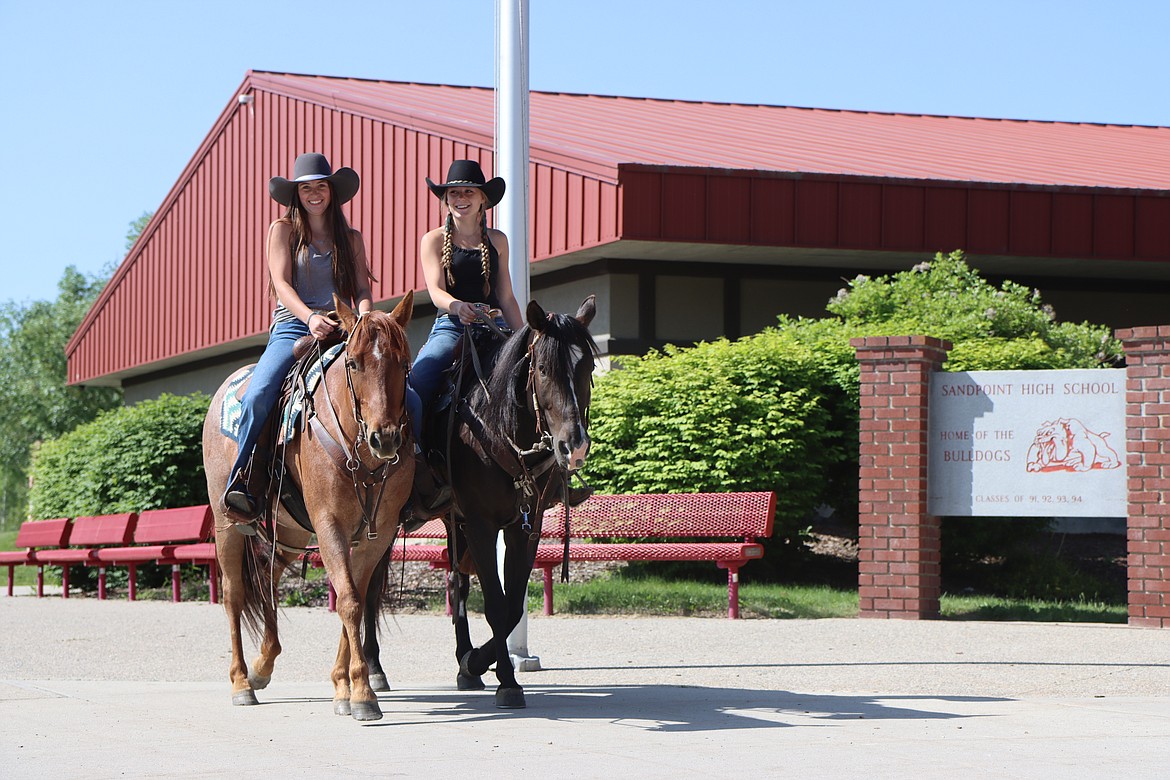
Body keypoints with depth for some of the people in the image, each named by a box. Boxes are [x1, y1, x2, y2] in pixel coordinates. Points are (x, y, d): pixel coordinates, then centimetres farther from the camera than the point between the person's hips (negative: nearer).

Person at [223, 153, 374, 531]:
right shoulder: (283, 230, 11)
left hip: (342, 330, 2)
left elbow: (362, 290, 10)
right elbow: (282, 283, -3)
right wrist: (310, 318, -22)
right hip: (292, 328, -2)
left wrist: (363, 318, -14)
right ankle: (240, 483, -20)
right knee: (258, 395, -29)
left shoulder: (351, 238, 20)